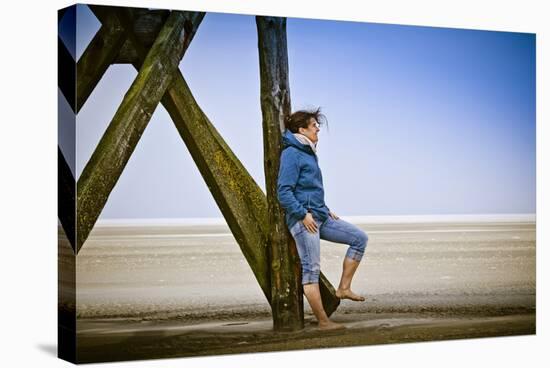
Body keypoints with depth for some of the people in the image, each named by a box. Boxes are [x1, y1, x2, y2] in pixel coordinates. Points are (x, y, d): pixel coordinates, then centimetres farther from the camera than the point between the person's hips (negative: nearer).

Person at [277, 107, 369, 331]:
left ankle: (343, 288, 6)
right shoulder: (292, 153, -11)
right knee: (312, 269, -6)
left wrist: (326, 211, 20)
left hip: (319, 216, 10)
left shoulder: (307, 153, 18)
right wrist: (304, 214, -20)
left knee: (360, 238, 7)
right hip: (303, 219, -10)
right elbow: (284, 192, -18)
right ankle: (323, 322, -3)